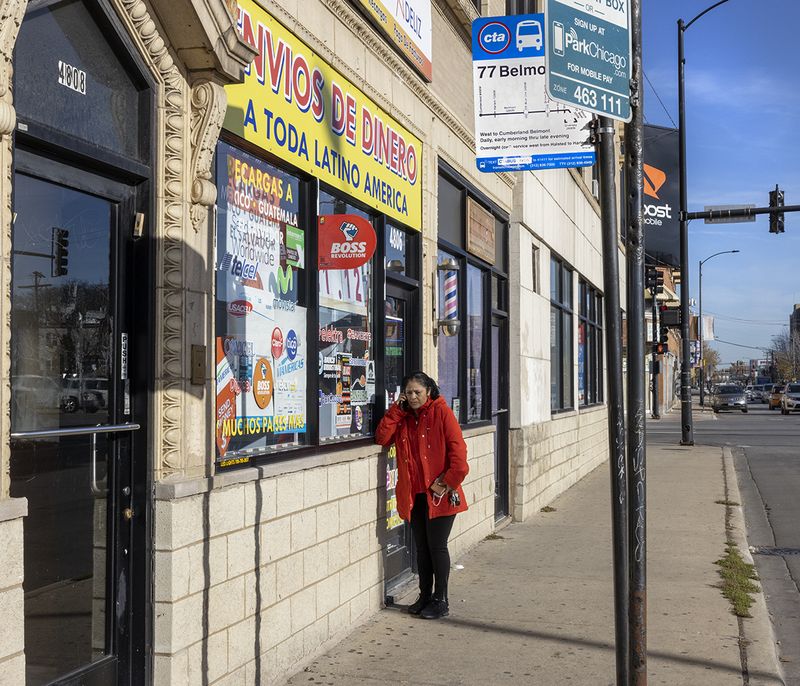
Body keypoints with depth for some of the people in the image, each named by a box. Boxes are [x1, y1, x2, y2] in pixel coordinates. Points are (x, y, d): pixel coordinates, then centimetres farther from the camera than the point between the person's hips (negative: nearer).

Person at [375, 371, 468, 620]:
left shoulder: (441, 412, -7)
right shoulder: (402, 417, 11)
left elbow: (457, 450, -12)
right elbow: (382, 438, -3)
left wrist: (448, 482, -15)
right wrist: (396, 409, -6)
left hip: (439, 494, -5)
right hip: (415, 494, 5)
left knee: (437, 546, 0)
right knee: (421, 547, 13)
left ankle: (441, 601, 12)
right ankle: (425, 597, 25)